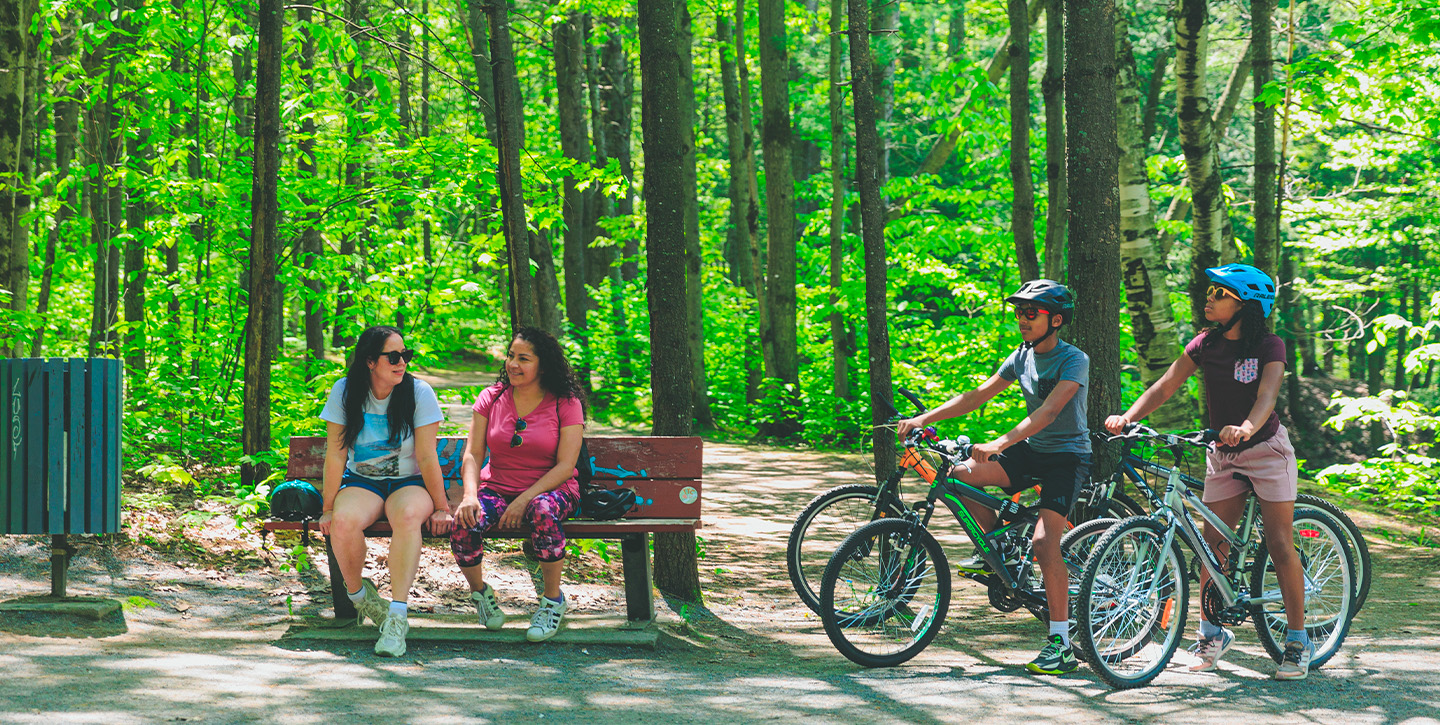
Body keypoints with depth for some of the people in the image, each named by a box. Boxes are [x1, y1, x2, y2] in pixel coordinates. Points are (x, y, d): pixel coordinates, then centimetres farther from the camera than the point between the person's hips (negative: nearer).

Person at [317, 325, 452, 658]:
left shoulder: (419, 392, -9)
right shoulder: (345, 392, -6)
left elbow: (427, 458, -8)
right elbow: (335, 455, -4)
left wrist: (441, 507, -7)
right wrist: (328, 508, -6)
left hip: (410, 482, -1)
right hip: (362, 481, 1)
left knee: (408, 515, -37)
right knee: (344, 521, -33)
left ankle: (397, 615, -37)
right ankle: (357, 593, -2)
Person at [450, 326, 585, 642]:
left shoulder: (566, 403, -4)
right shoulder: (492, 398, 5)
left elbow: (565, 465, -10)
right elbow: (472, 454, 1)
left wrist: (524, 500, -22)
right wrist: (470, 495, -19)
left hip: (549, 488, -3)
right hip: (495, 488, 3)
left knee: (543, 511, -40)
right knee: (463, 524, -30)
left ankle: (553, 598, -17)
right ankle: (479, 591, 3)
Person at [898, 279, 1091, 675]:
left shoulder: (1074, 360, -17)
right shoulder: (1021, 357, 5)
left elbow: (1049, 410, -30)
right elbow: (977, 396, 7)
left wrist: (999, 444, -41)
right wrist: (923, 419, -4)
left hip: (1067, 455, -7)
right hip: (1031, 450, 7)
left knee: (1044, 541, -22)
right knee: (961, 475, -14)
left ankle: (1061, 645, -18)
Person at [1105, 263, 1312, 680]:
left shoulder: (1269, 347, -14)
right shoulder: (1206, 344, -2)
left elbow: (1267, 395, -31)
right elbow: (1167, 385, -9)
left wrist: (1247, 427, -52)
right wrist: (1128, 417, -25)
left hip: (1266, 447, -4)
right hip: (1223, 455, 4)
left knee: (1280, 545, -6)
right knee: (1212, 547, 0)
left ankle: (1298, 641, 2)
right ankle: (1213, 633, 14)